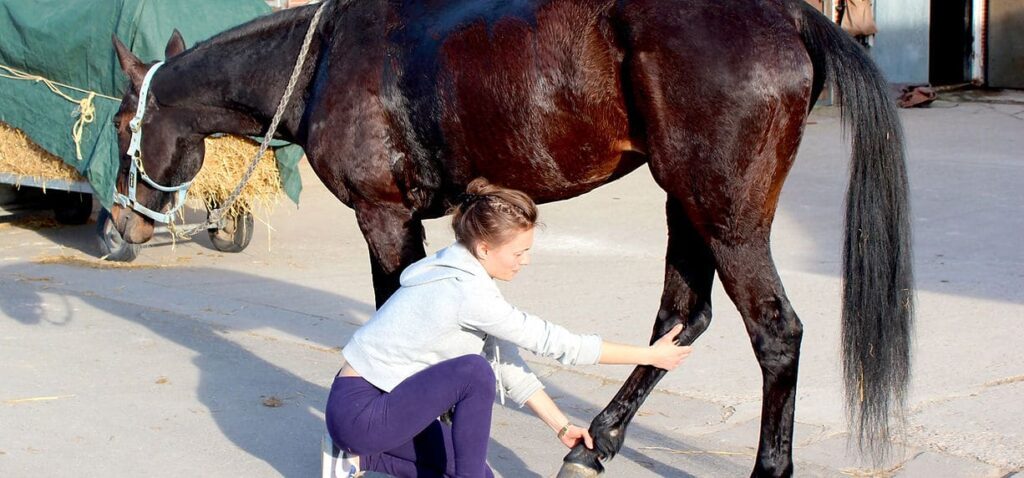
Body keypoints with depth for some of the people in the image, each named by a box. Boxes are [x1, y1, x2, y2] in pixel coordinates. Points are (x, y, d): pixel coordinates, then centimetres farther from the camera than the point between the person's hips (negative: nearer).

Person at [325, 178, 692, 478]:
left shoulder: (467, 276, 2)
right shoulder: (466, 293, -27)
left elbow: (508, 363, 7)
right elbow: (554, 343, -23)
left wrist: (562, 427, 6)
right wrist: (650, 355, -17)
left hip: (388, 399, 10)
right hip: (358, 411, -10)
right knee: (474, 371, -27)